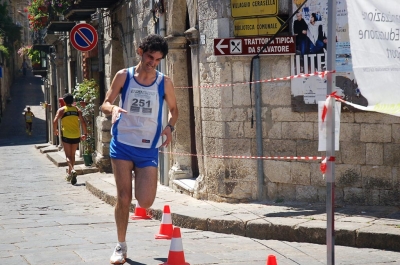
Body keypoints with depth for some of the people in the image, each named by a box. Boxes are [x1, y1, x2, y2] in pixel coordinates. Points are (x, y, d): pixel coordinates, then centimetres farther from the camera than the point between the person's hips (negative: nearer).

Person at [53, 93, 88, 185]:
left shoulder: (61, 110, -1)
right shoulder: (77, 110, 6)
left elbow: (55, 121, -12)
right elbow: (83, 121, -1)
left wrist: (55, 130, 4)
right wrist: (85, 134, 4)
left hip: (66, 135, -3)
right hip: (76, 135, 3)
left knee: (68, 155, -2)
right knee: (72, 155, 17)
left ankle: (72, 170, -29)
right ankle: (69, 174, 27)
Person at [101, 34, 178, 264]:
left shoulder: (165, 83, 1)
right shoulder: (123, 76, 0)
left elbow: (174, 109, 14)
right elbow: (105, 104, 3)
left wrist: (170, 126, -6)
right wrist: (113, 109, -21)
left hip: (149, 149, 1)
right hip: (122, 145, -1)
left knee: (145, 202, -6)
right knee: (123, 198, -4)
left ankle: (142, 182, 32)